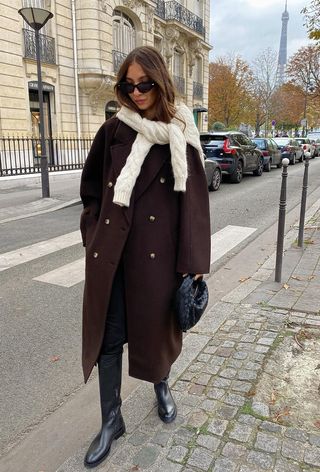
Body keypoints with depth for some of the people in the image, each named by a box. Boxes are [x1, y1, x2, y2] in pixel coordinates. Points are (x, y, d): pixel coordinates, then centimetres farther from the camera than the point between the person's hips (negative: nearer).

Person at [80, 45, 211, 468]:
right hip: (110, 250, 2)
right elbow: (91, 186, 14)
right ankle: (111, 419, 27)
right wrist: (95, 232, 4)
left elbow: (194, 199, -4)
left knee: (156, 324, 13)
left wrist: (193, 261, -8)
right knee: (108, 332, 7)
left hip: (157, 250, -2)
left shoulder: (180, 135, -1)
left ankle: (162, 386, 45)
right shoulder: (113, 131, 5)